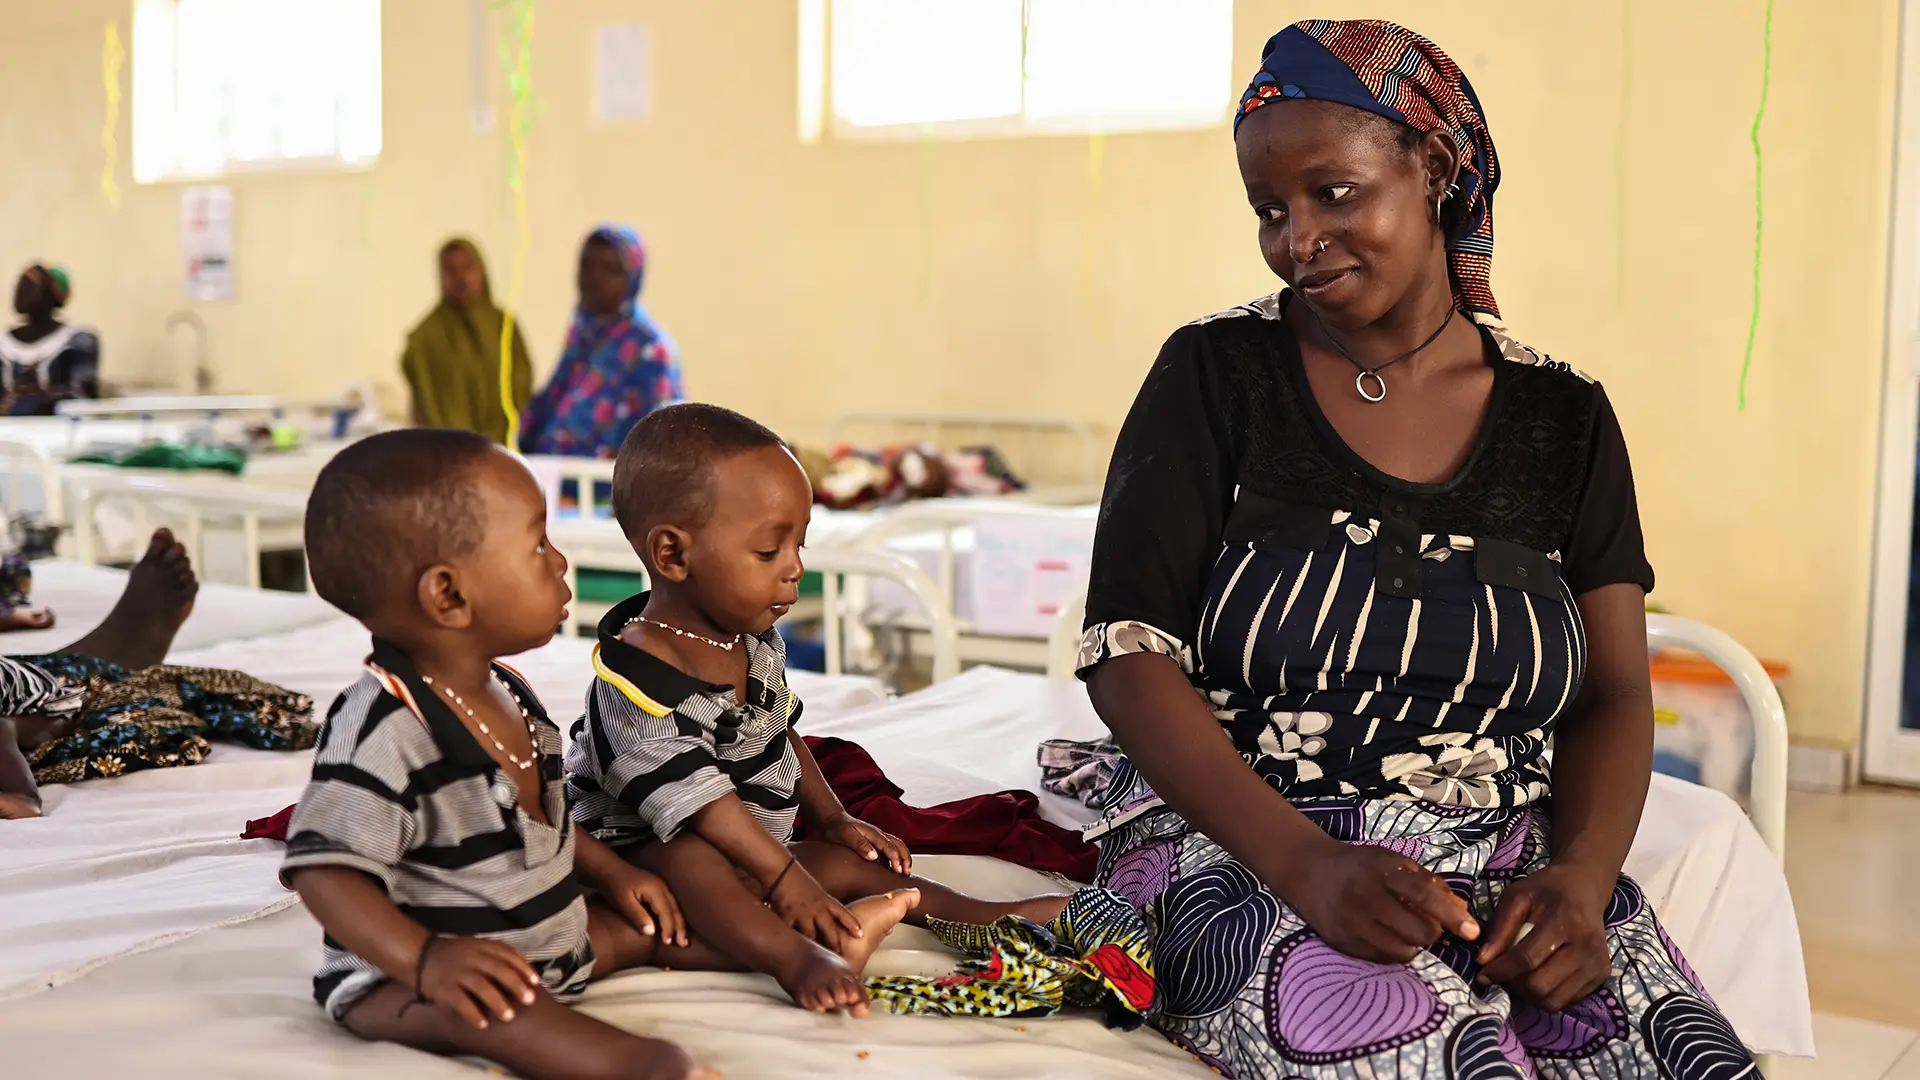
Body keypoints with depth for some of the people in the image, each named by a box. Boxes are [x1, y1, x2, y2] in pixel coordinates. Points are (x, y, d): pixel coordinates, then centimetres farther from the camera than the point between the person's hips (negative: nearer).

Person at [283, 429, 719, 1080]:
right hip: (401, 978, -10)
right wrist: (425, 959, -37)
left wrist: (607, 873, 14)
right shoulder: (383, 729, -24)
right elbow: (326, 869, -27)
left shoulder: (504, 694, 7)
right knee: (485, 1006, -36)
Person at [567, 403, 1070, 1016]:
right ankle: (798, 956, -60)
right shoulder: (637, 677, -24)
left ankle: (989, 917, -2)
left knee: (851, 864, -2)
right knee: (690, 860, -37)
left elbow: (782, 733, 20)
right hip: (647, 851, -9)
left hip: (757, 848, 10)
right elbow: (692, 795, -27)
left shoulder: (757, 641, 4)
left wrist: (831, 820, 15)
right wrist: (784, 877, -28)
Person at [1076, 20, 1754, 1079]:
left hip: (1508, 872, 3)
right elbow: (1127, 653, -6)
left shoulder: (1563, 418, 8)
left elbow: (1612, 695, 8)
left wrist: (1579, 878, -14)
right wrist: (1305, 864, -20)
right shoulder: (1216, 376, 1)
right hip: (1240, 852, -2)